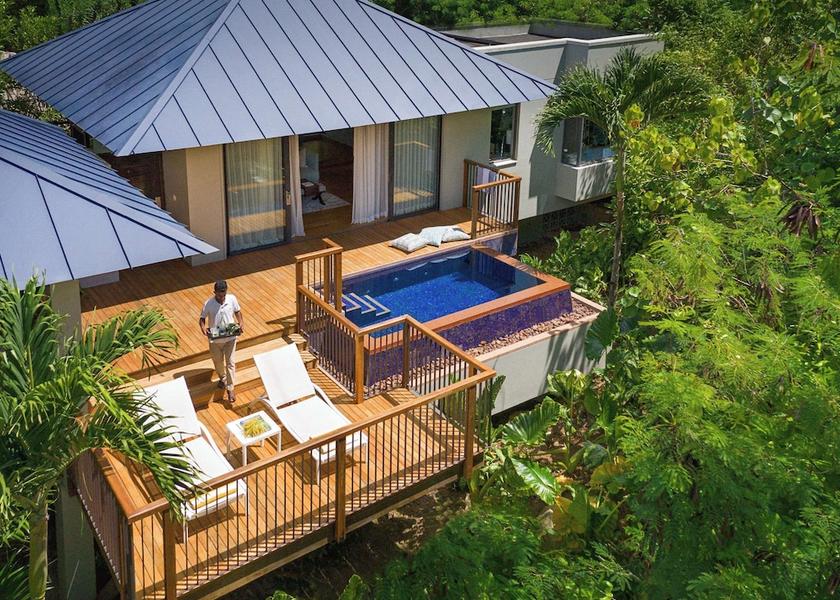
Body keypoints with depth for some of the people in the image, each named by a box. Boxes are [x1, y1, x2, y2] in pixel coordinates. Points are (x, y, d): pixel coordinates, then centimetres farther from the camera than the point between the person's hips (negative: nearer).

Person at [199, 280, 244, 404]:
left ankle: (230, 388, 8)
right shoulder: (208, 304, -17)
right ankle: (222, 378, 49)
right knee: (218, 361, 20)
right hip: (215, 339, 0)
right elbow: (202, 318, -6)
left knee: (231, 362, -1)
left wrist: (241, 323, -13)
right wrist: (203, 327, -27)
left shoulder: (232, 299, -12)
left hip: (230, 337, 0)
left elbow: (237, 311, 4)